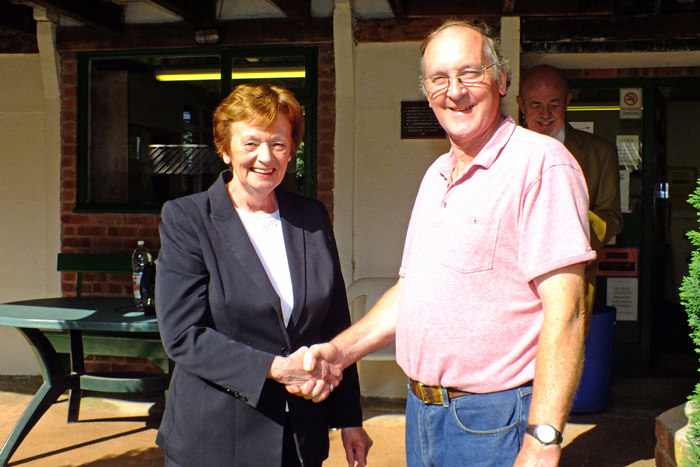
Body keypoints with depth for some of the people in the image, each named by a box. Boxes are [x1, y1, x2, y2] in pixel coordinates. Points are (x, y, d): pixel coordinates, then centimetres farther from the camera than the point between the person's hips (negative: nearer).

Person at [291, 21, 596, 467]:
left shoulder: (540, 163, -15)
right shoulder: (437, 175, 12)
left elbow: (564, 312, -21)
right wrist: (339, 351, 4)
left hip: (493, 422, -7)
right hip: (422, 410, 8)